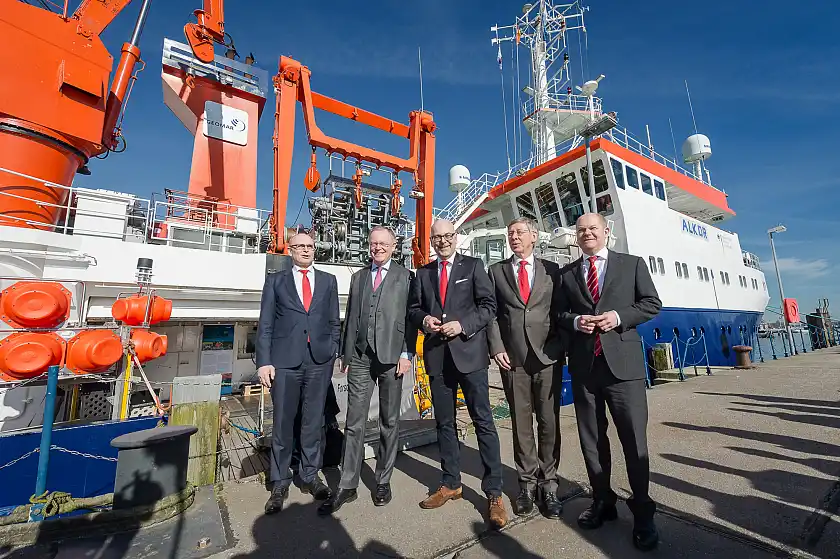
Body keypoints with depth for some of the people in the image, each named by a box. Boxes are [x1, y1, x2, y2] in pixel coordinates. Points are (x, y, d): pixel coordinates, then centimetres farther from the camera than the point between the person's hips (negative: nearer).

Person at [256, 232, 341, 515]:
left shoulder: (328, 280, 11)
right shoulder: (275, 280, 8)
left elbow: (334, 322, 10)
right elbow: (265, 324, 3)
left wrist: (333, 353, 3)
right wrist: (263, 361, -5)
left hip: (319, 361, 1)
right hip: (284, 361, -1)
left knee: (314, 422, 11)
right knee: (283, 423, 7)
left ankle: (310, 476, 29)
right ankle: (280, 483, 25)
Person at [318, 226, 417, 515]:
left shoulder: (405, 276, 3)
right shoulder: (358, 277, 14)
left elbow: (410, 317, -2)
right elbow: (350, 318, 13)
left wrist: (407, 354, -8)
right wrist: (345, 354, 9)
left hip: (392, 356, -2)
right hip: (360, 357, 3)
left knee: (389, 422, 10)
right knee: (354, 422, 6)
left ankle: (383, 481, 27)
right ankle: (347, 486, 20)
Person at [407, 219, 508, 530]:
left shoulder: (473, 266, 3)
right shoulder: (422, 273, 13)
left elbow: (488, 306, -3)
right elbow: (413, 308, 14)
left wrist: (462, 325, -16)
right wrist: (423, 319, -7)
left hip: (469, 352, -3)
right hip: (437, 356, 4)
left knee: (483, 422, 1)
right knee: (444, 423, 14)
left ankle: (493, 494, 15)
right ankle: (451, 484, 31)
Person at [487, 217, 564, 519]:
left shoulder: (551, 269, 9)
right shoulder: (496, 270, 9)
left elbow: (560, 310, 7)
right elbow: (491, 312, 4)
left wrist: (559, 347, -3)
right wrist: (496, 348, -5)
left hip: (548, 355, 0)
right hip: (512, 357, 0)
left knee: (549, 421, 6)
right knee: (521, 421, 9)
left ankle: (548, 483, 23)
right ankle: (527, 482, 25)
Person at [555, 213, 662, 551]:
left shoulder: (632, 264, 8)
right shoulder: (566, 273, 11)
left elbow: (652, 304, 5)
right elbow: (558, 313, 11)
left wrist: (618, 316, -11)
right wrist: (576, 321, -10)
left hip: (623, 363, -2)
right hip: (583, 365, 2)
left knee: (634, 440, 3)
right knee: (591, 439, 12)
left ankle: (642, 513, 23)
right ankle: (602, 502, 30)